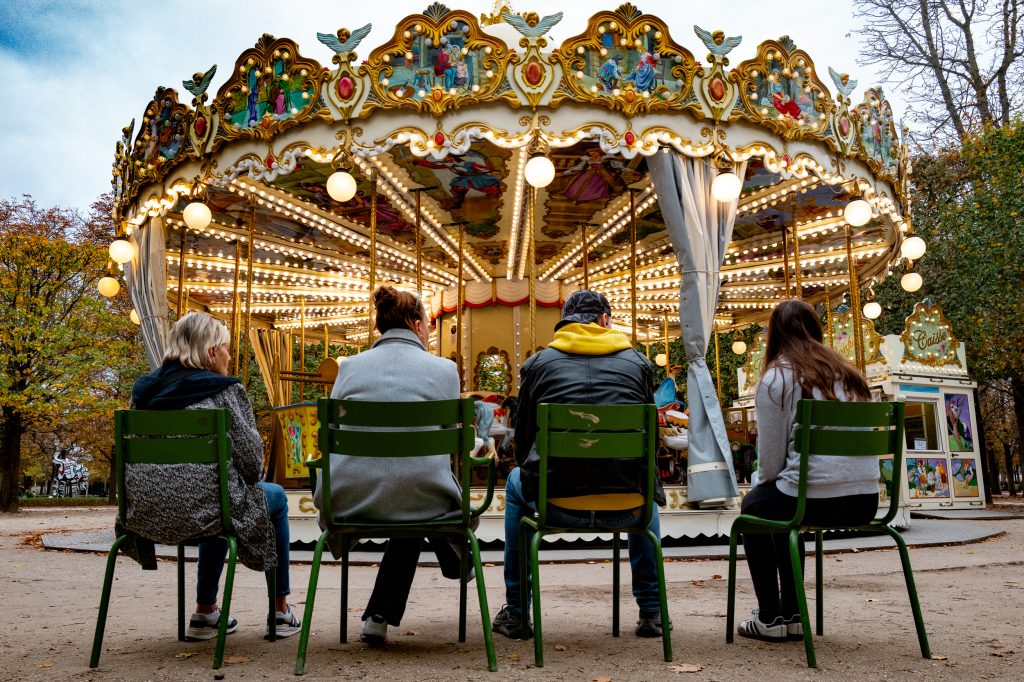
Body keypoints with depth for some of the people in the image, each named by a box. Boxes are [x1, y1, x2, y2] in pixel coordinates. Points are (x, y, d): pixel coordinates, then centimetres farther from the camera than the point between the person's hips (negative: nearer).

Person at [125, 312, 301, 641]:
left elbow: (140, 455, 18)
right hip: (198, 511, -6)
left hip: (145, 514, 7)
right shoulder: (226, 391, -7)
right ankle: (281, 611, 31)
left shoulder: (144, 391, 11)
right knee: (276, 497, 24)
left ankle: (205, 613, 39)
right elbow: (252, 463, -8)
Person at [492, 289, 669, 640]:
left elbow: (522, 439, 13)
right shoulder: (637, 361, 10)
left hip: (558, 505, -1)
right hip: (626, 509, 1)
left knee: (516, 483, 33)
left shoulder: (539, 362, 7)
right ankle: (652, 612, 37)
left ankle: (516, 614, 33)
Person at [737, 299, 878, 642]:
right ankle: (792, 614, 34)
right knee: (783, 504, 34)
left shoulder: (775, 378, -3)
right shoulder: (849, 374, 14)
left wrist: (762, 483, 18)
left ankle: (770, 618, 24)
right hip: (866, 500, 6)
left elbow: (770, 456, -5)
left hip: (813, 498, -6)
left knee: (754, 505, 27)